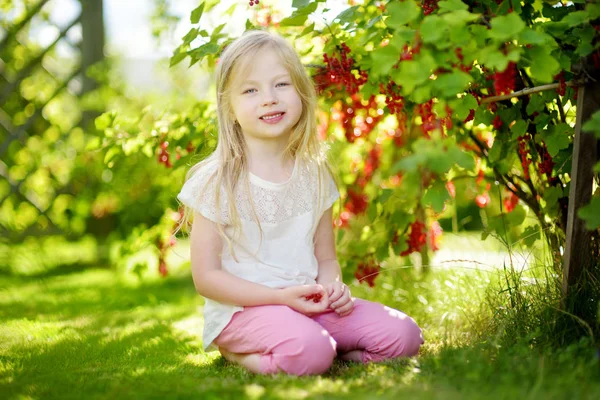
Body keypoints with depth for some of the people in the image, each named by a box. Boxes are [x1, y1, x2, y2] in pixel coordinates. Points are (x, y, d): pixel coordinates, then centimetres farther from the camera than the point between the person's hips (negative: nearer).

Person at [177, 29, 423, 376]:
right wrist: (281, 296, -18)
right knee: (309, 351, -35)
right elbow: (206, 276, -8)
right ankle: (238, 352, -4)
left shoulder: (314, 175, 7)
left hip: (309, 305, 6)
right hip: (242, 309, -6)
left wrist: (333, 287, -9)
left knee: (403, 335, -9)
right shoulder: (217, 182, -8)